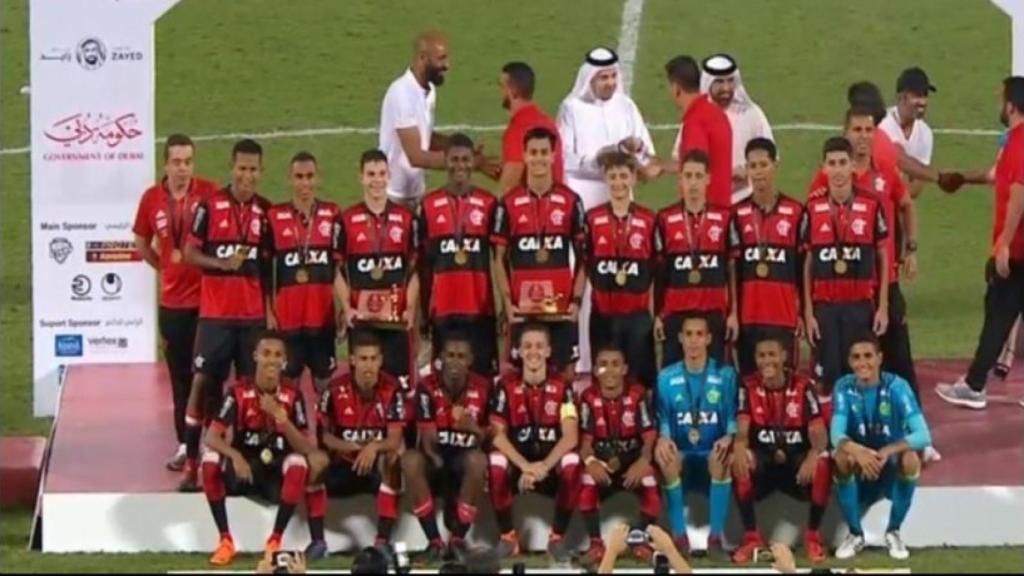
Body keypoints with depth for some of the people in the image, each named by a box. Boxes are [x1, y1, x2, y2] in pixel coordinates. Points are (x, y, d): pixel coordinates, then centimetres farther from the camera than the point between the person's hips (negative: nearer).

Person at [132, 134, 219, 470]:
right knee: (180, 374, 10)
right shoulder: (152, 199, 0)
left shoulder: (209, 194, -9)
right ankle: (185, 444, 17)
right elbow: (141, 243, 16)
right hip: (173, 301, 3)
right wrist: (165, 267, 10)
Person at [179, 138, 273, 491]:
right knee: (204, 381, -5)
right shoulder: (209, 206, -2)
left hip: (254, 315, 3)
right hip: (215, 313, -2)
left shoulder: (267, 212, 7)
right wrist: (220, 262, -19)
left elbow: (269, 264, 12)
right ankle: (192, 461, -3)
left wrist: (271, 309, 8)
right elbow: (189, 253, -2)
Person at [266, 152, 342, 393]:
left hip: (323, 314, 1)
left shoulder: (332, 216, 2)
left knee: (325, 377, 8)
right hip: (287, 315, -1)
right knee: (287, 378, 4)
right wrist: (268, 311, -1)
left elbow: (340, 267, 3)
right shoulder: (274, 217, 0)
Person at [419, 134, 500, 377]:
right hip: (443, 308, 1)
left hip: (480, 308, -1)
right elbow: (424, 263, 10)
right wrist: (424, 309, 7)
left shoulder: (489, 205, 4)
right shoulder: (429, 206, 6)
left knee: (483, 372, -3)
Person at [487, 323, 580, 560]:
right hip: (518, 460, 0)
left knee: (572, 462, -33)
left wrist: (544, 466, -30)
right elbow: (497, 435, -13)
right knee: (496, 461, -32)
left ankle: (557, 537, -16)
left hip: (552, 462, 0)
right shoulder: (506, 386, -5)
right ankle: (508, 535, -15)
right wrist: (525, 466, -27)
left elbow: (571, 437, -15)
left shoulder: (562, 387, -6)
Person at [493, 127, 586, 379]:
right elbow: (499, 259, 6)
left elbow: (582, 257, 7)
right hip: (523, 308, 0)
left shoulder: (571, 202, 4)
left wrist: (577, 300, -3)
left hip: (562, 307, 0)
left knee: (566, 370, 1)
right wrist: (507, 303, -4)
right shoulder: (509, 204, 3)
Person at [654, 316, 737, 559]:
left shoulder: (725, 375, 4)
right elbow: (662, 419, 3)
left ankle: (716, 537, -27)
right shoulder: (666, 377, 7)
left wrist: (729, 437, -24)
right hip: (682, 455, 1)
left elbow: (733, 417, -2)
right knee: (666, 458, -34)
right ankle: (679, 536, -23)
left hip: (712, 454, -1)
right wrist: (663, 438, -20)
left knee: (722, 456, -36)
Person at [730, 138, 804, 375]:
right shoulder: (738, 215, 6)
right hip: (748, 317, 1)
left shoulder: (796, 213, 2)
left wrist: (804, 313, 2)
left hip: (785, 316, -1)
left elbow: (803, 269, 5)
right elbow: (732, 270, 6)